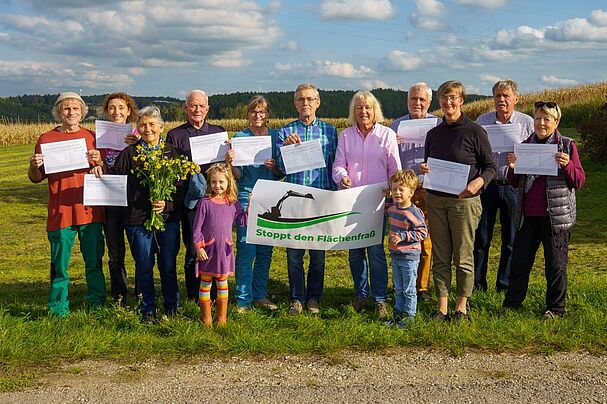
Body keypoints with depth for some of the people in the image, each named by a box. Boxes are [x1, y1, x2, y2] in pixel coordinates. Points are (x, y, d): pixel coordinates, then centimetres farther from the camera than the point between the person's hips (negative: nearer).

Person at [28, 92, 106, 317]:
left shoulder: (92, 137, 10)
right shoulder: (46, 139, 6)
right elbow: (36, 178, 9)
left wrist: (99, 161, -11)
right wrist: (34, 166, -13)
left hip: (90, 211, 1)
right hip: (60, 212, -1)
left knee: (94, 261, 8)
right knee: (59, 264, 3)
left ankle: (97, 304, 19)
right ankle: (59, 307, 14)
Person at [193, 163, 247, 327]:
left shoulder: (233, 203, 3)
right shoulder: (205, 202, -6)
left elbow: (242, 221, 3)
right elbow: (197, 227, -5)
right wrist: (199, 248, -10)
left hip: (224, 250, 2)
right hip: (207, 250, -2)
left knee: (222, 283, 11)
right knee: (205, 283, 7)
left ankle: (222, 317, 22)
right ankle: (206, 318, 19)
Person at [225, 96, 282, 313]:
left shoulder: (276, 136, 9)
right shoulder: (240, 137, 1)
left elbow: (281, 174, 10)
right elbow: (238, 175, -1)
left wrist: (274, 167, -12)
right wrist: (230, 164, -21)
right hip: (246, 198, -3)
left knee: (265, 250, 9)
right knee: (246, 250, -5)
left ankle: (260, 295, 21)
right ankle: (243, 299, 4)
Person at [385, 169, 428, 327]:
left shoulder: (413, 213, -18)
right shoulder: (392, 208, 5)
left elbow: (422, 232, -19)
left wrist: (402, 236, -23)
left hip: (410, 257, -7)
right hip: (395, 255, 7)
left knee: (409, 289, 4)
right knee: (398, 288, 16)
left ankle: (409, 314, 14)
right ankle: (399, 313, 26)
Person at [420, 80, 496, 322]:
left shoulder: (474, 132, -3)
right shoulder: (433, 134, 11)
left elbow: (490, 166, -1)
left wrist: (478, 182, -21)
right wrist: (423, 169, -3)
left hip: (464, 200, -4)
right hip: (435, 200, 4)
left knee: (463, 256, 3)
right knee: (440, 256, 7)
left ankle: (461, 306, 16)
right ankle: (442, 306, 15)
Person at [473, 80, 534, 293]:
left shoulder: (527, 122, 2)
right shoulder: (482, 121, 6)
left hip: (513, 186, -1)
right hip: (486, 185, 1)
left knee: (511, 240, 7)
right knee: (480, 237, 5)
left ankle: (505, 285, 20)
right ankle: (477, 284, 16)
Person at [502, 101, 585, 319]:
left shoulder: (567, 146, -1)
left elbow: (579, 181, -3)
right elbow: (515, 183, 14)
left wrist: (567, 165, -21)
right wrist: (512, 167, -6)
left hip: (556, 215, -4)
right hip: (528, 215, 4)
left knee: (555, 264, 5)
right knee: (519, 260, 9)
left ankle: (555, 308, 18)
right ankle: (511, 303, 21)